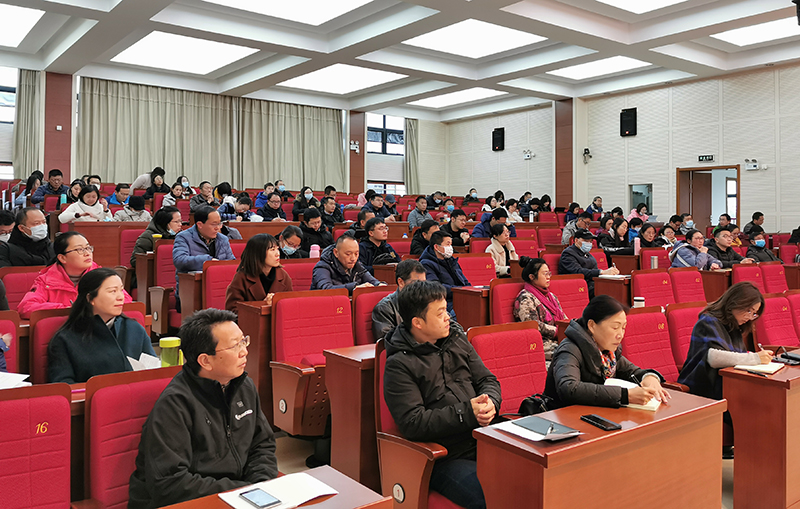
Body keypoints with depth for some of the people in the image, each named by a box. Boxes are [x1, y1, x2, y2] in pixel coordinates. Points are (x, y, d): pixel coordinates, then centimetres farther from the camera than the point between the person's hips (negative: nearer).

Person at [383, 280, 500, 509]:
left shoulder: (457, 339, 12)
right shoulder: (399, 365, -8)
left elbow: (488, 380, 16)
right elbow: (412, 423, -15)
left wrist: (489, 401, -8)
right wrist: (467, 413, -15)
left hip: (485, 443, 6)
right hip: (446, 459, -6)